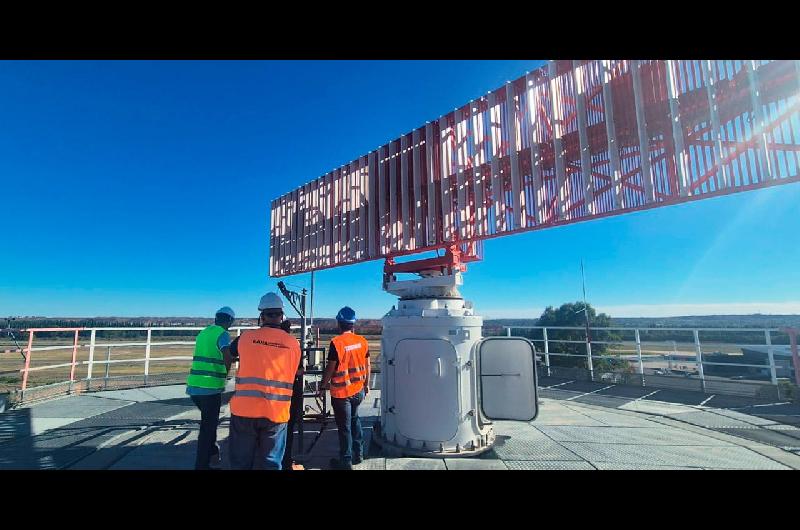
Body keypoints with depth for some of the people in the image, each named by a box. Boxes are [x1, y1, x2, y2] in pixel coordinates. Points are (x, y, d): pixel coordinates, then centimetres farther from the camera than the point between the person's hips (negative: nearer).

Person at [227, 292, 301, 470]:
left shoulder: (246, 337, -2)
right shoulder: (293, 343, -1)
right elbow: (294, 373, 8)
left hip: (244, 409, 0)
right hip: (276, 413, 0)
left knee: (241, 462, 15)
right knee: (270, 463, 11)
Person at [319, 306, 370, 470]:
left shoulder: (336, 343, -19)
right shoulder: (362, 341, -4)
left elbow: (330, 368, -13)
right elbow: (367, 365, 5)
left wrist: (324, 384, 4)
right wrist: (366, 384, 19)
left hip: (341, 392, -5)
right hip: (358, 390, 5)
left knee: (344, 427, 9)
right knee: (354, 419, 24)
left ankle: (345, 461, 22)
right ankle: (358, 454, 32)